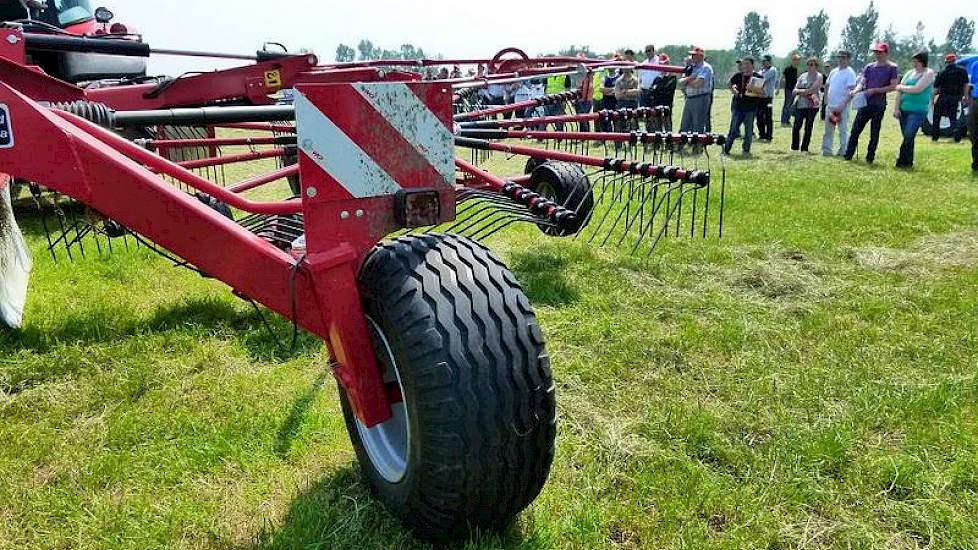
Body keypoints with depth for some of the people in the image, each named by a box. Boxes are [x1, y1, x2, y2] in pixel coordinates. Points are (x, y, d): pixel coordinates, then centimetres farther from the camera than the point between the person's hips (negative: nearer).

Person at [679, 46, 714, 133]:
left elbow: (697, 84, -19)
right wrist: (689, 78, -10)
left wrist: (687, 81, -1)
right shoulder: (691, 68, 17)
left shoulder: (706, 68, -7)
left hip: (701, 99, -8)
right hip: (689, 99, 8)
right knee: (684, 127, 9)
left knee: (698, 128, -5)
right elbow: (681, 83, 10)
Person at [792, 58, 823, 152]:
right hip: (800, 104, 3)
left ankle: (804, 148, 5)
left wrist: (800, 91, -3)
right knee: (796, 126, -4)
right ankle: (794, 147, 5)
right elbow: (795, 89, 9)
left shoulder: (818, 76, 1)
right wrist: (805, 92, -10)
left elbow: (812, 89, -11)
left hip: (812, 105, -3)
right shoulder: (803, 76, 14)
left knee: (808, 127, -1)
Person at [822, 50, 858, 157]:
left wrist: (842, 104, -22)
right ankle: (826, 150, 18)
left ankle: (843, 151, 2)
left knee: (843, 130, -3)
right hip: (831, 106, 7)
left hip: (842, 107, -7)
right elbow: (827, 85, 25)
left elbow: (852, 91, -15)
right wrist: (826, 98, 10)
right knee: (828, 129, 11)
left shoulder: (850, 73, -8)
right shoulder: (834, 71, 14)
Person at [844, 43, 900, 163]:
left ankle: (870, 158, 8)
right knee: (855, 130, -1)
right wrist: (855, 91, -14)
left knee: (874, 133, 2)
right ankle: (848, 155, 3)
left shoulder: (892, 68, -1)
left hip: (879, 105, -4)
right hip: (865, 103, 4)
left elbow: (893, 86, -8)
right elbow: (861, 83, 7)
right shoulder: (869, 67, 12)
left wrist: (875, 90, -16)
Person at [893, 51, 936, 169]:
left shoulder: (929, 73, -1)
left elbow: (917, 89, -15)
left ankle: (903, 161, -11)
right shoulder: (909, 73, 14)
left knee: (909, 136, -14)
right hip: (903, 109, 5)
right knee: (907, 137, 8)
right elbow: (899, 91, 8)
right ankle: (908, 162, 15)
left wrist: (902, 87, -1)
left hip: (918, 111, -5)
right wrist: (896, 108, -2)